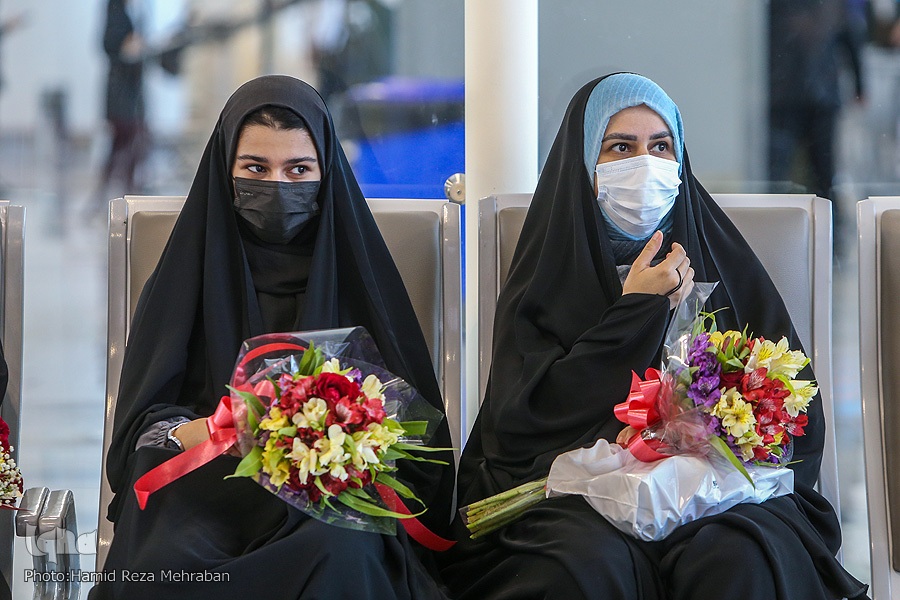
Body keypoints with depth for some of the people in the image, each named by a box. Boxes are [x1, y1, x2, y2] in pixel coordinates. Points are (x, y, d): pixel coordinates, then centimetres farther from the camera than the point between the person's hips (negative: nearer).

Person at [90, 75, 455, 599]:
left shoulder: (357, 272, 13)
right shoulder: (191, 272, 13)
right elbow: (142, 424, 3)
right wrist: (212, 429, -19)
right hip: (206, 480, 0)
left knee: (341, 553, -38)